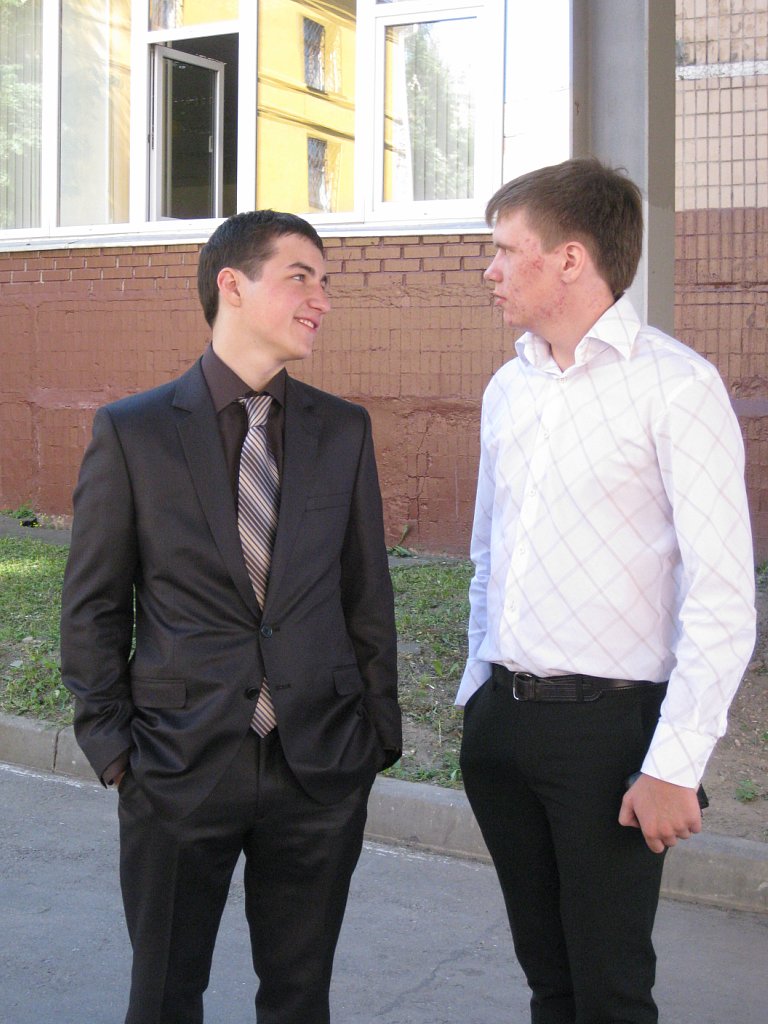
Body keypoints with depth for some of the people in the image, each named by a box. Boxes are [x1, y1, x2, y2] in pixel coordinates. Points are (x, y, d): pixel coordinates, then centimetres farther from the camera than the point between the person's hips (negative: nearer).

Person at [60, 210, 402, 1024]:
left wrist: (377, 732, 6)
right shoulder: (131, 431, -4)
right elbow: (92, 605, 0)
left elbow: (367, 592, 8)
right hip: (180, 767, -2)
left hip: (321, 768, 2)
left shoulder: (343, 430, 4)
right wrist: (110, 743, -3)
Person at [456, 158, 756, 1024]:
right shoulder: (508, 388, 10)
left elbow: (724, 597, -15)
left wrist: (673, 767, -17)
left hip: (607, 725, -6)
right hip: (503, 718, 6)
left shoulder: (674, 385, -12)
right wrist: (478, 689, 16)